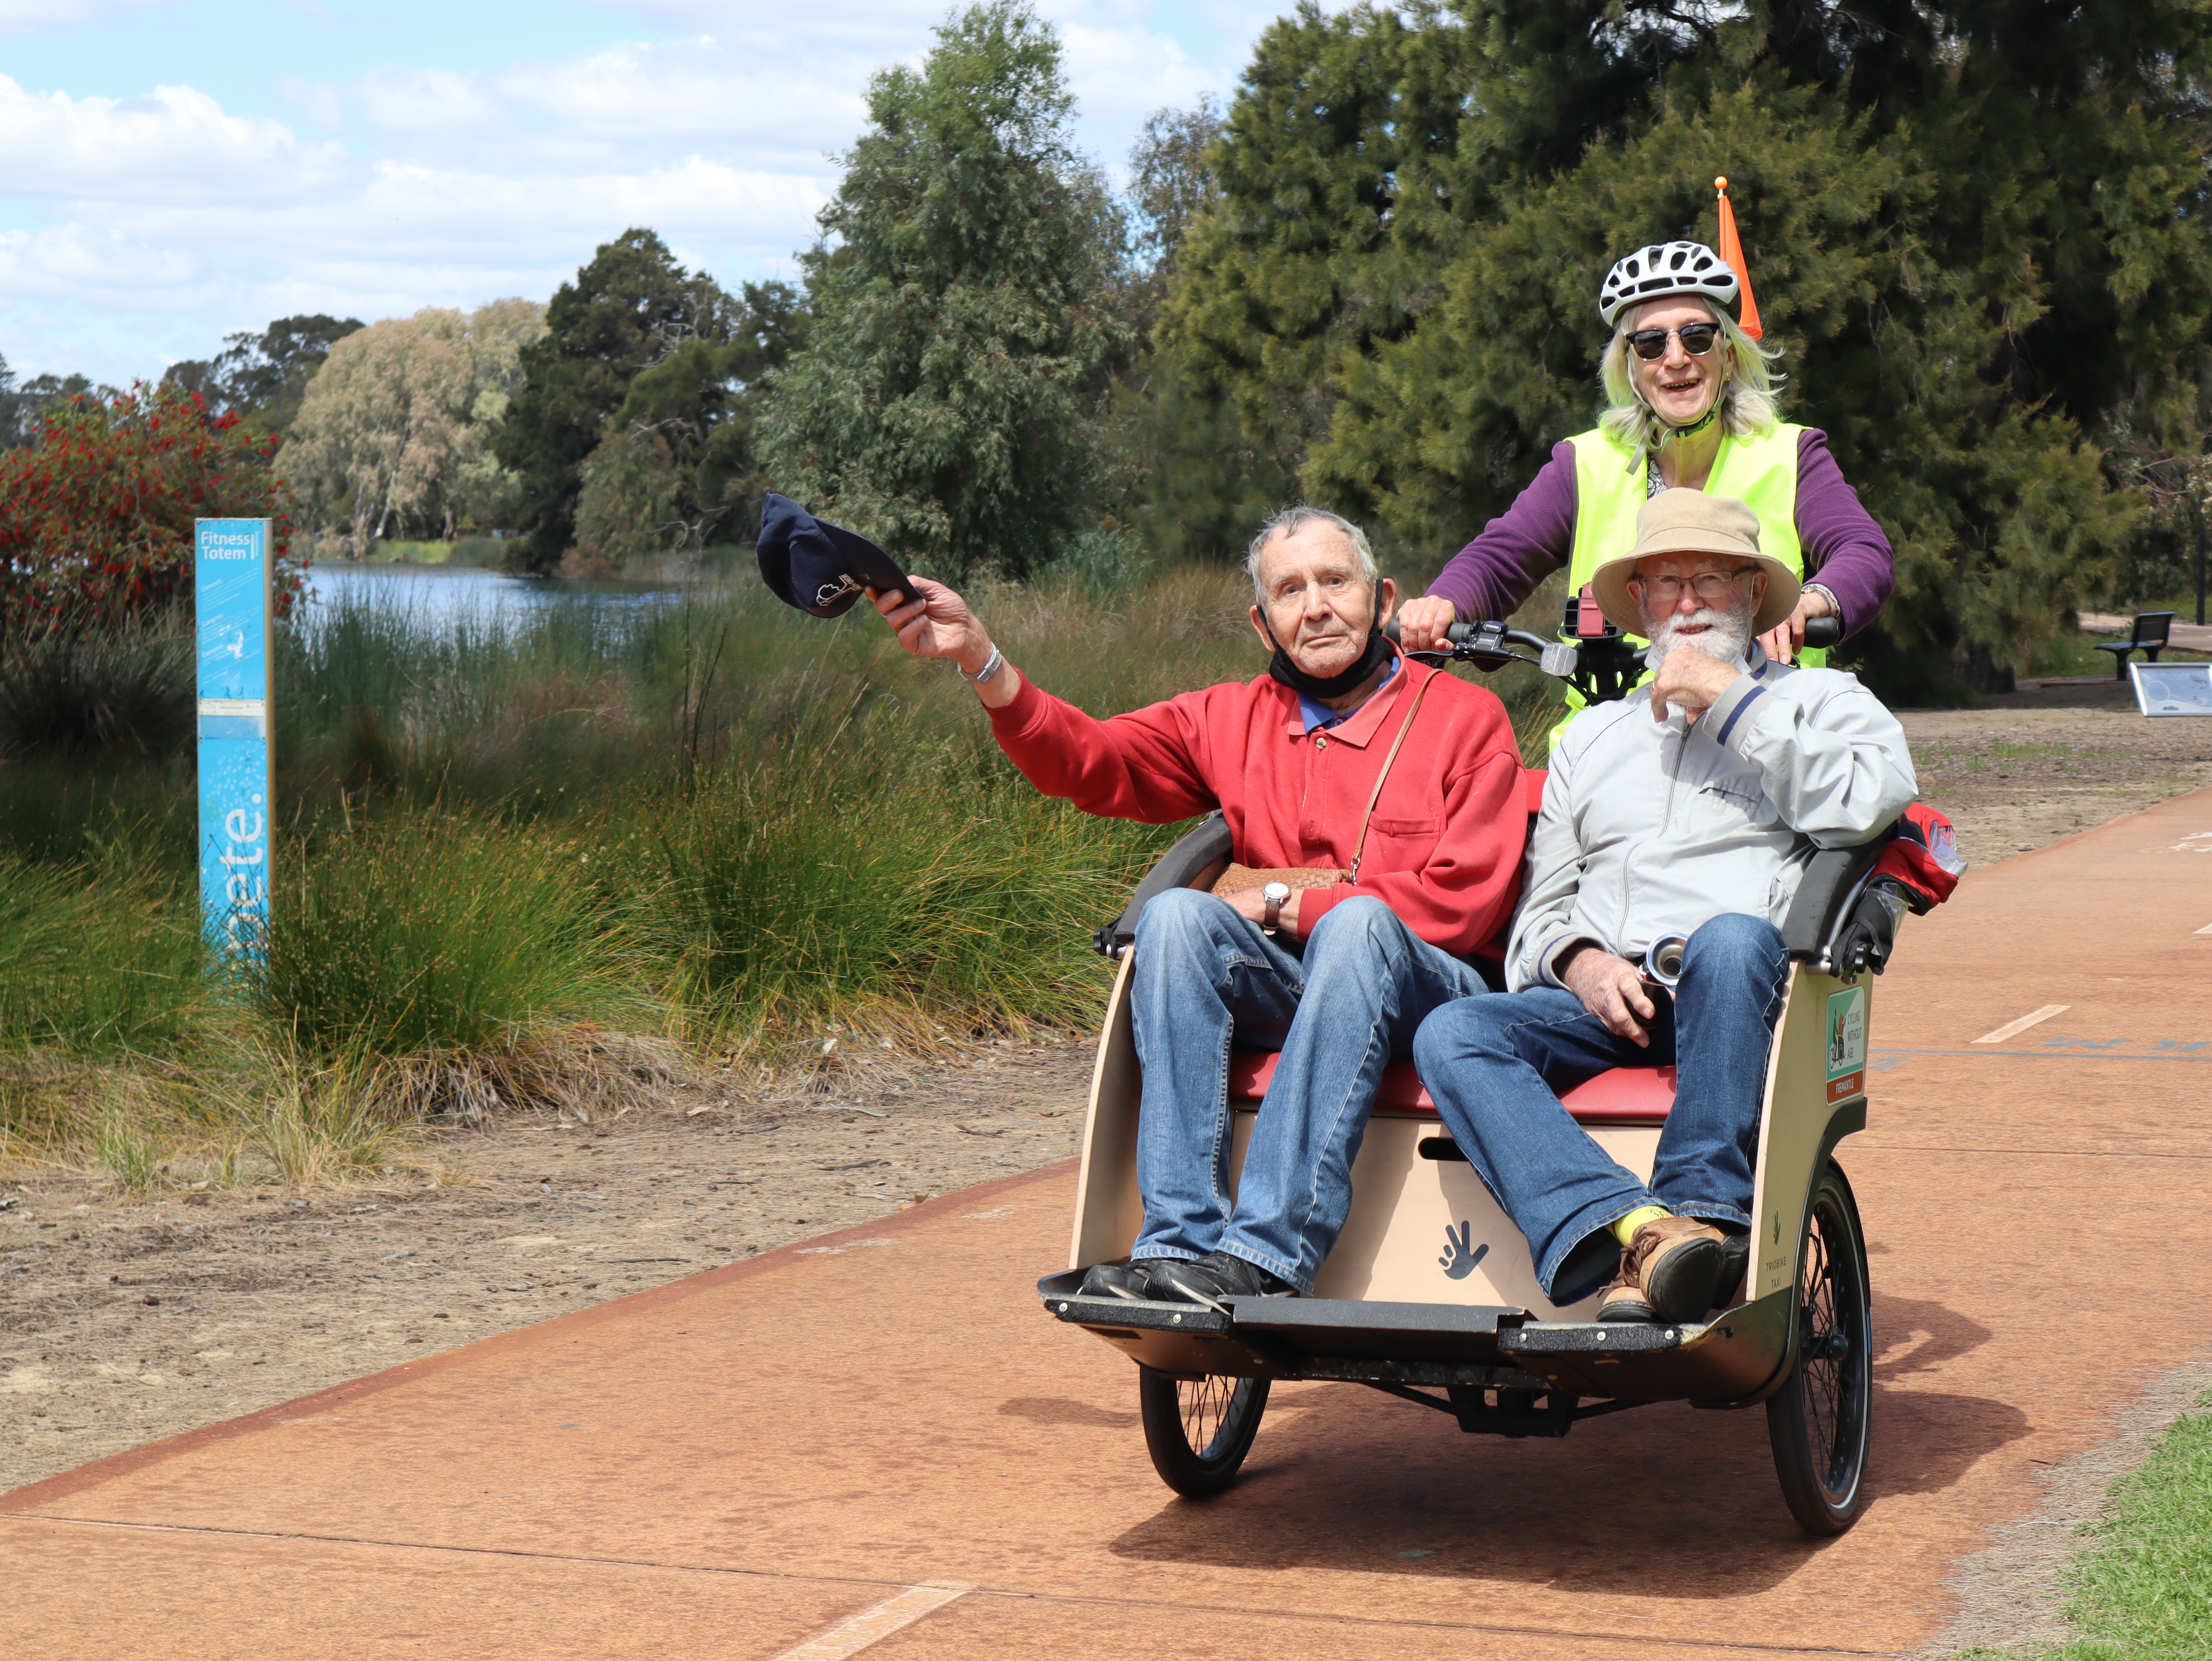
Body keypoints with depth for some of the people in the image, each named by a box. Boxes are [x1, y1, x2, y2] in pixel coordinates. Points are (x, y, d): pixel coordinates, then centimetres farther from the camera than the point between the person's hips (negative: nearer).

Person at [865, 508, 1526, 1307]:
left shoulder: (1466, 719, 7)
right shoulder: (1230, 718, 17)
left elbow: (1463, 903, -4)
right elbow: (1090, 761, 2)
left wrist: (1285, 903, -6)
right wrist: (978, 655, -13)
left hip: (1422, 990, -3)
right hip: (1274, 993, 3)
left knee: (1357, 925, -34)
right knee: (1176, 915, -25)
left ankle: (1267, 1254, -43)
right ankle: (1177, 1241, -36)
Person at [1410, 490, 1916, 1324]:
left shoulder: (1821, 700, 20)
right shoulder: (1591, 736, 32)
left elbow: (1872, 800, -4)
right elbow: (1540, 909, 24)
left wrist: (1734, 705, 0)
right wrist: (1579, 961, 0)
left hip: (1745, 982, -3)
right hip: (1601, 1001, 3)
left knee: (1729, 940, -39)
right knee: (1452, 1034, -27)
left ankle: (1701, 1214, -40)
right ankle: (1631, 1226, -47)